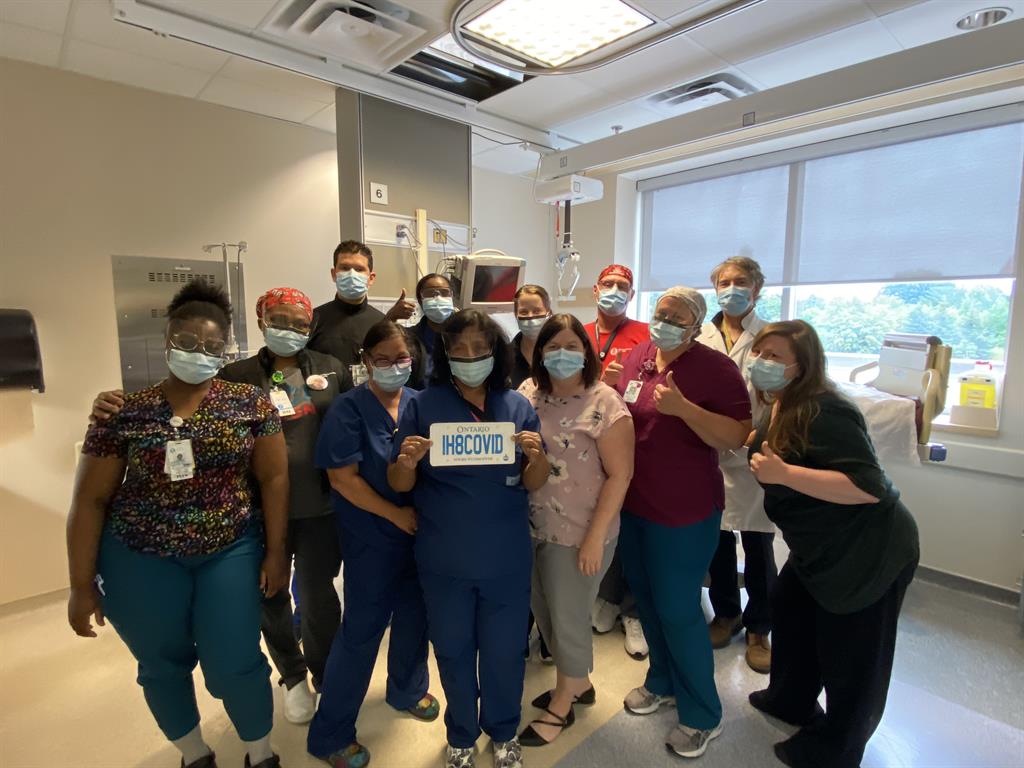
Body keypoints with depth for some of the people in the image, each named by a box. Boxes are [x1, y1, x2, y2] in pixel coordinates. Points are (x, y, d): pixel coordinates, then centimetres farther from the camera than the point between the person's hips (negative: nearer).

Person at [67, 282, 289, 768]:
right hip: (140, 560, 1)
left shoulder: (250, 403, -6)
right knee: (162, 665, 16)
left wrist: (275, 552, -6)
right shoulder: (125, 413, -4)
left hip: (231, 552, -1)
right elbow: (90, 501, -1)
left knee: (236, 665, 3)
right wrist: (82, 585, 0)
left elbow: (273, 478, -4)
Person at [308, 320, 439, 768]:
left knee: (414, 614, 19)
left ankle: (407, 691, 45)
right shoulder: (349, 408, -13)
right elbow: (342, 478, -17)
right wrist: (396, 515, -16)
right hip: (372, 537, -5)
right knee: (362, 628, 4)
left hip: (419, 529, 5)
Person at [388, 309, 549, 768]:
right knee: (453, 649, 17)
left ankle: (503, 731, 44)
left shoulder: (518, 407, -3)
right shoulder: (423, 406, -6)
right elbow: (399, 485, -5)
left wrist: (538, 457, -24)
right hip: (444, 558, 0)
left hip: (505, 557, 1)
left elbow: (533, 483, -2)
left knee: (504, 648, 16)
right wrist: (406, 463, -27)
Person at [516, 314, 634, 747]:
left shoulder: (604, 404, -15)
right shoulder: (527, 394, 0)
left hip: (577, 535, -5)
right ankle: (578, 683, 47)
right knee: (544, 613, 20)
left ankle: (561, 707, 38)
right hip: (532, 528, 6)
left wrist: (594, 539, -16)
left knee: (568, 619, 12)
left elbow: (619, 474, -15)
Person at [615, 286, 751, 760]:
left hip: (685, 514, -6)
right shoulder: (637, 357, 3)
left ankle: (702, 715, 30)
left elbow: (737, 438, -21)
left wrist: (683, 407, -31)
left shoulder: (716, 369, -15)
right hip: (633, 505, 7)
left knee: (678, 611, 5)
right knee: (646, 598, 20)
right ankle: (662, 681, 45)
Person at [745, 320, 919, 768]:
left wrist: (784, 474, -36)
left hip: (869, 553, -9)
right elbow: (762, 450, 21)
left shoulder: (825, 413, -27)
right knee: (790, 610, 24)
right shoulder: (779, 408, 2)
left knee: (851, 657, 10)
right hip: (822, 547, 10)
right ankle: (791, 701, 48)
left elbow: (869, 486, -34)